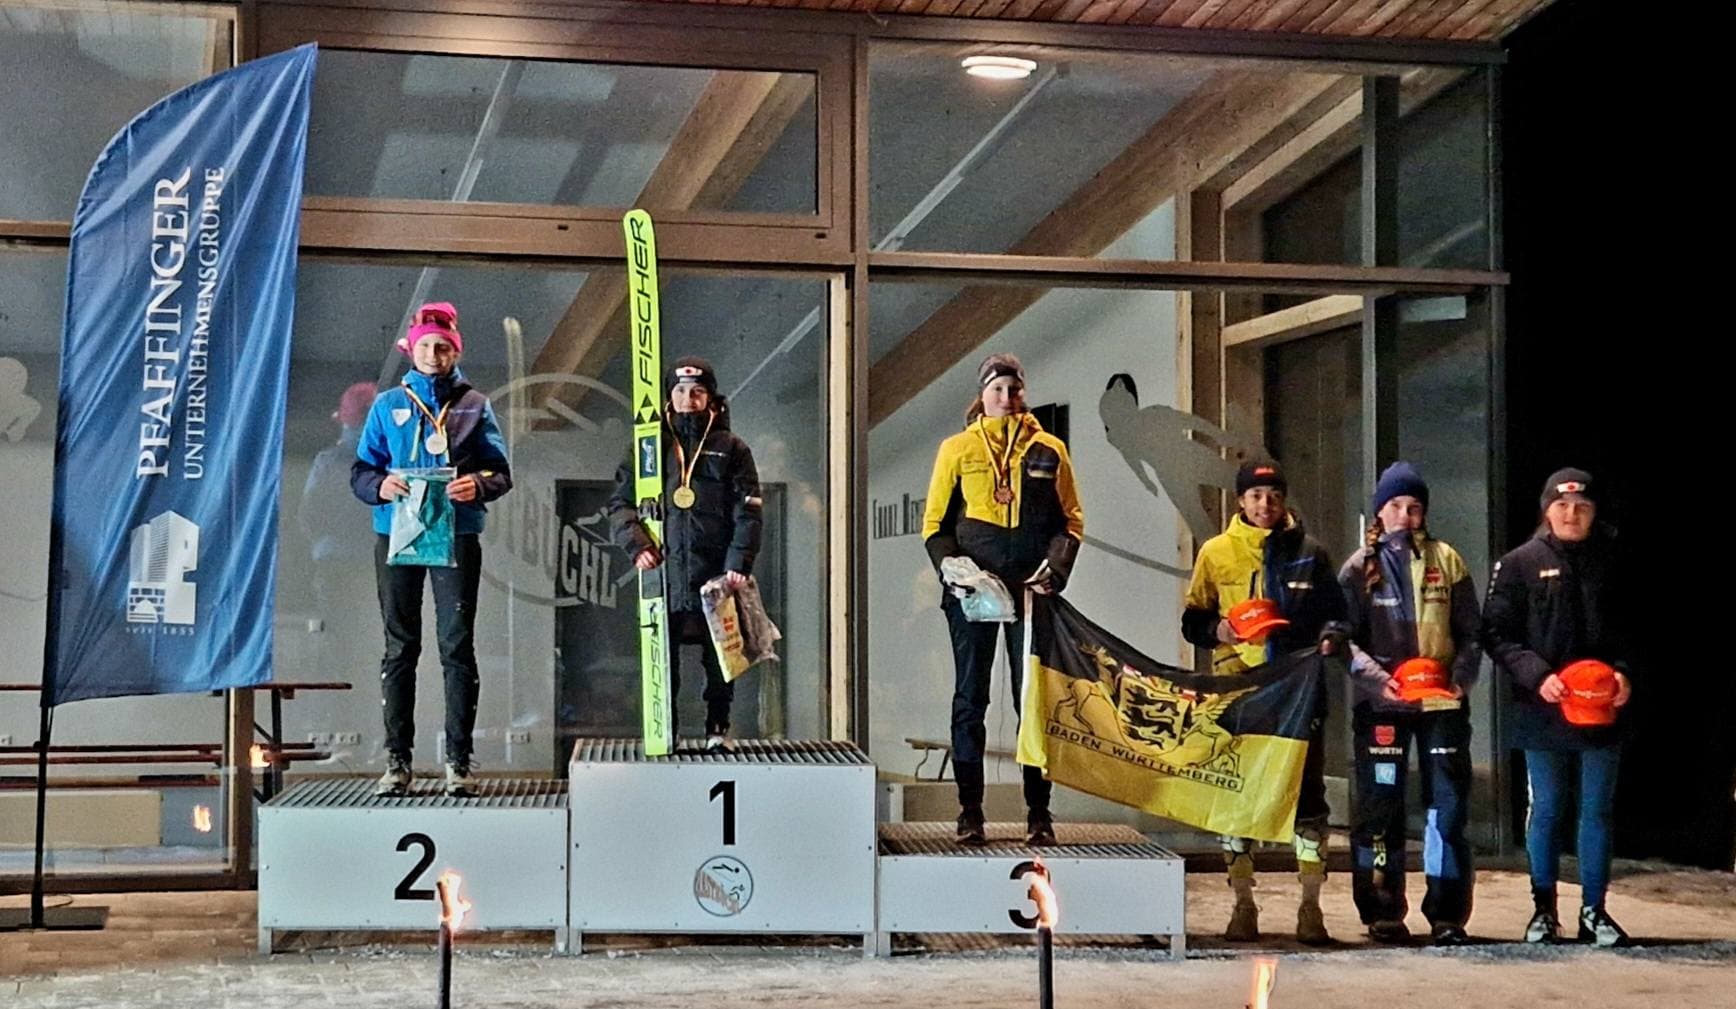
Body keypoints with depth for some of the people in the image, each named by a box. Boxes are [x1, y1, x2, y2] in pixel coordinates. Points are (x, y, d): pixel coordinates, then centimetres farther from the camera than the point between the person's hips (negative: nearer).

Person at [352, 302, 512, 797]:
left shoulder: (474, 406, 11)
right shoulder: (388, 404, 13)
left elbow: (501, 473, 6)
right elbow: (359, 470, 11)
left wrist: (477, 484, -16)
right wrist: (380, 485, -12)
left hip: (456, 536, -1)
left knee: (457, 647, -4)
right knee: (399, 648, 3)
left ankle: (458, 760, -2)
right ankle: (397, 760, 6)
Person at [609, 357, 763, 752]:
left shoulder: (731, 448, 8)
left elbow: (747, 510, 2)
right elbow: (620, 503, 8)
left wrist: (739, 562, -9)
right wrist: (636, 544, -9)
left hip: (716, 572, 0)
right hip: (664, 571, 1)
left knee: (720, 653, 4)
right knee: (661, 654, 2)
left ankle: (718, 727, 15)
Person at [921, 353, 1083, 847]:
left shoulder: (1049, 450, 9)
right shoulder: (958, 449, 8)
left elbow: (1070, 520, 11)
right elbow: (936, 523, 8)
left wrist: (1056, 567, -6)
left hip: (1032, 590, 0)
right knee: (970, 698, 1)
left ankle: (1039, 811, 5)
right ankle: (970, 811, 5)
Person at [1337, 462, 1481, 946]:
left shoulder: (1446, 560, 9)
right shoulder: (1360, 567, 7)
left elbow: (1470, 631, 9)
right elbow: (1346, 638, 0)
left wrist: (1461, 676, -9)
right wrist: (1376, 677, -17)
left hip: (1442, 702, 1)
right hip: (1381, 704, -1)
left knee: (1448, 806, 0)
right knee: (1379, 807, 1)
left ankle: (1447, 915, 7)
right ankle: (1383, 914, 9)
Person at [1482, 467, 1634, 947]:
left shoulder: (1611, 562, 6)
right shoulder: (1520, 564, 1)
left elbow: (1632, 628, 9)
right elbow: (1497, 634, -2)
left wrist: (1624, 672, -9)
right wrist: (1536, 675, -15)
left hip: (1601, 710, 2)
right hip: (1543, 710, -1)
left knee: (1598, 810, 8)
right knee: (1546, 809, 7)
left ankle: (1594, 911, 18)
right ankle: (1543, 909, 17)